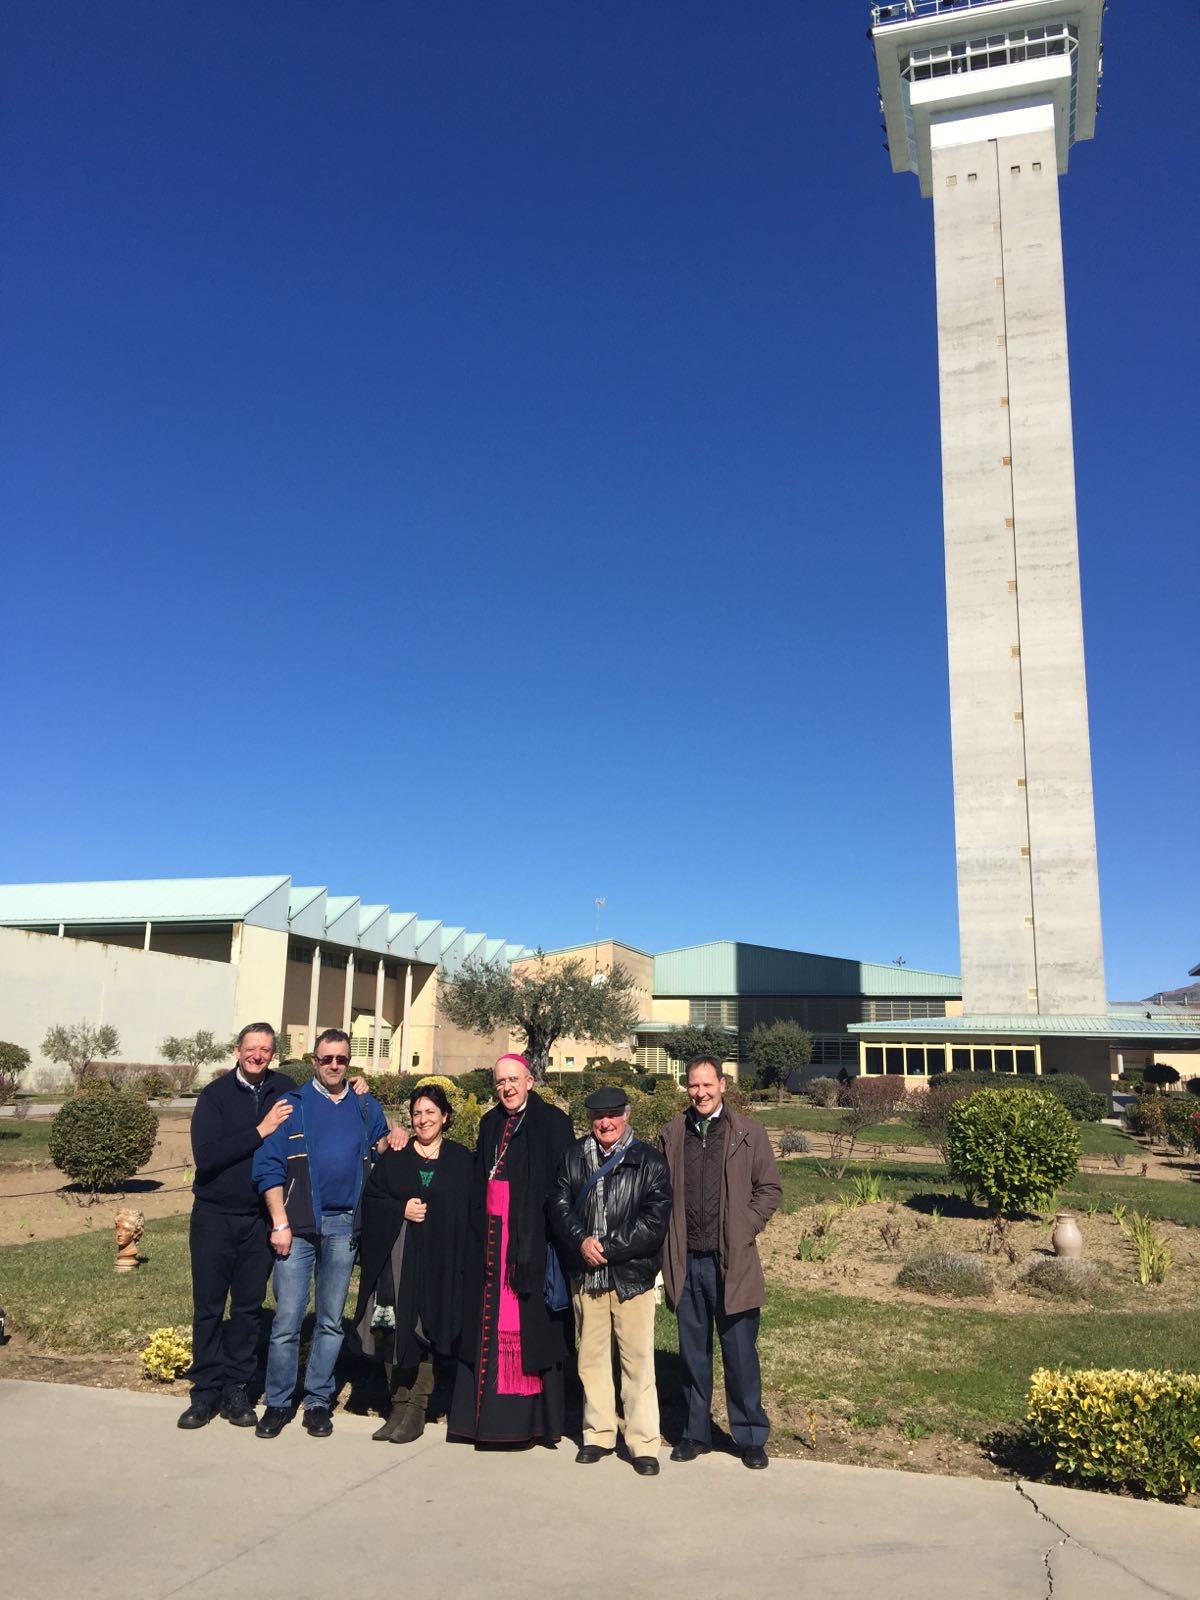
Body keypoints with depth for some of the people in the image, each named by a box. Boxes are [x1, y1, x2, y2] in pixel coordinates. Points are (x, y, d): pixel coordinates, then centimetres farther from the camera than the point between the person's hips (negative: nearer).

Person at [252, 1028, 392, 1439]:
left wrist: (389, 1143, -4)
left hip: (344, 1225, 2)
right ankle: (278, 1402, 13)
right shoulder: (293, 1105, 2)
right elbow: (269, 1166, -1)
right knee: (287, 1319, -2)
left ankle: (318, 1401, 20)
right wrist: (280, 1222, -9)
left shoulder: (367, 1107, 10)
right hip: (298, 1224, -2)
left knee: (331, 1321, 9)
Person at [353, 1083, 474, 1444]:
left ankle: (416, 1409, 3)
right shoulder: (394, 1156, 10)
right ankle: (398, 1404, 10)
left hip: (439, 1260, -1)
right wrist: (401, 1210, -11)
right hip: (396, 1258, 2)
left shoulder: (461, 1159, 8)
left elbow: (471, 1209, 6)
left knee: (423, 1329, -4)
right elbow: (371, 1199, 5)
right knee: (395, 1329, -1)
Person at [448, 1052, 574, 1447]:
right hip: (491, 1234, 6)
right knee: (489, 1319, 6)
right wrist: (478, 1231, 6)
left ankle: (532, 1416, 3)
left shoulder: (553, 1122, -4)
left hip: (532, 1235, -6)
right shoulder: (490, 1124, 14)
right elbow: (479, 1180, 16)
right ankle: (488, 1411, 14)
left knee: (529, 1321, -4)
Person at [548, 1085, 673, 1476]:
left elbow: (654, 1220, -9)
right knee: (591, 1357, 12)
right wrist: (581, 1241, -14)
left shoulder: (649, 1161, -4)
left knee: (637, 1359, 0)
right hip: (586, 1274, 3)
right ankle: (598, 1434, 25)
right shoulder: (573, 1157, 6)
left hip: (631, 1274, -3)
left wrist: (609, 1247, -13)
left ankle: (643, 1443, 10)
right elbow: (559, 1205, 3)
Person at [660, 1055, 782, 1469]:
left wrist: (744, 1230, -5)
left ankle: (750, 1437, 18)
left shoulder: (749, 1133, -1)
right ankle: (696, 1432, 25)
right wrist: (670, 1241, 2)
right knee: (693, 1352, 12)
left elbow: (769, 1188, 3)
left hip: (732, 1261, -2)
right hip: (686, 1260, 2)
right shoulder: (672, 1133, 6)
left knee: (740, 1352, 4)